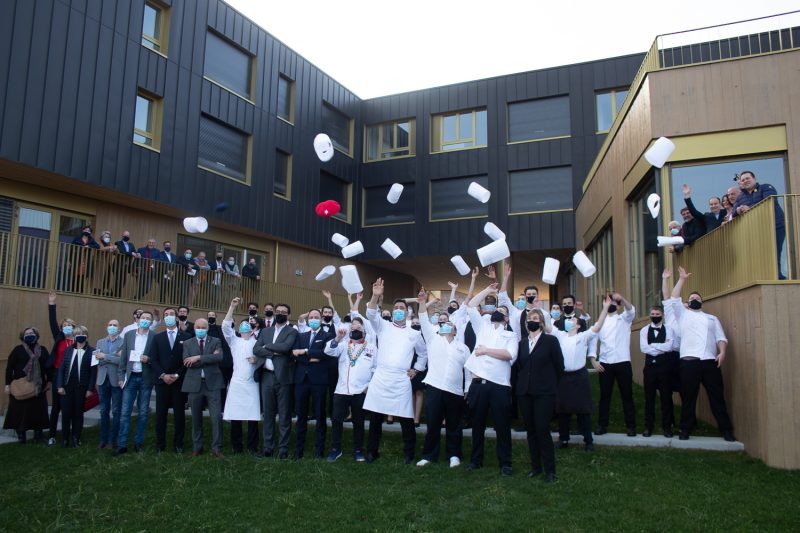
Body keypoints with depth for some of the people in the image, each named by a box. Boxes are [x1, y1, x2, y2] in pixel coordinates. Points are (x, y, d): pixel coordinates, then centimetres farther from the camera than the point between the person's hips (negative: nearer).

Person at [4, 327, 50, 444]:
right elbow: (9, 367, -4)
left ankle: (38, 433, 17)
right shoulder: (18, 350, -3)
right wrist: (8, 384, -8)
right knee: (20, 410, 2)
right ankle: (21, 433, 13)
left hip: (38, 387, 2)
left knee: (37, 410, 6)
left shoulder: (42, 350, 5)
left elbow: (48, 366, 10)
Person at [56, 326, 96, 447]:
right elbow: (61, 368, 6)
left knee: (78, 413, 6)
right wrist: (60, 385, -2)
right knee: (66, 413, 4)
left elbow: (93, 371, -5)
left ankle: (76, 439, 17)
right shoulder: (68, 350, 8)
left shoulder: (91, 351, -3)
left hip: (82, 387, -2)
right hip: (67, 386, 3)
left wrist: (90, 389, -9)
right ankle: (65, 439, 17)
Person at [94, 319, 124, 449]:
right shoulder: (100, 342, 13)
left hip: (116, 380, -4)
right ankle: (103, 439, 18)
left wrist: (105, 357, -16)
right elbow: (96, 359, 2)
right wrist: (114, 357, -15)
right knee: (104, 411, 10)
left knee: (116, 411, 3)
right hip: (103, 380, 4)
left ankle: (113, 440, 11)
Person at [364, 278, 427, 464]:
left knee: (406, 419, 1)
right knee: (375, 418, 6)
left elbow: (424, 354, 23)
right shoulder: (383, 327, 9)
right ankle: (372, 451, 19)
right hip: (380, 377, 0)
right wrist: (375, 296, -23)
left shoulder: (414, 334, 11)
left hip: (401, 380, 0)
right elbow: (371, 314, -9)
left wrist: (416, 370, 10)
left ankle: (409, 453, 16)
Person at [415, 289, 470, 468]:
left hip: (455, 391, 1)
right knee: (433, 424, 3)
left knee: (453, 426, 8)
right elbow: (424, 322, -3)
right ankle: (429, 455, 15)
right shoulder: (433, 339, 11)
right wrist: (422, 303, -16)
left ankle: (454, 455, 22)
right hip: (434, 388, -1)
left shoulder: (462, 347, 14)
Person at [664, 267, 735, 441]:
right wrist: (682, 279, 5)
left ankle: (726, 430, 8)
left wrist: (722, 352, -5)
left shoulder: (712, 318, 23)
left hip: (710, 361, 1)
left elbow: (721, 338, 13)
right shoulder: (682, 314, 19)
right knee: (688, 398, 1)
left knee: (717, 397, 2)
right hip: (689, 361, -1)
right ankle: (686, 430, 9)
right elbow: (673, 299, 5)